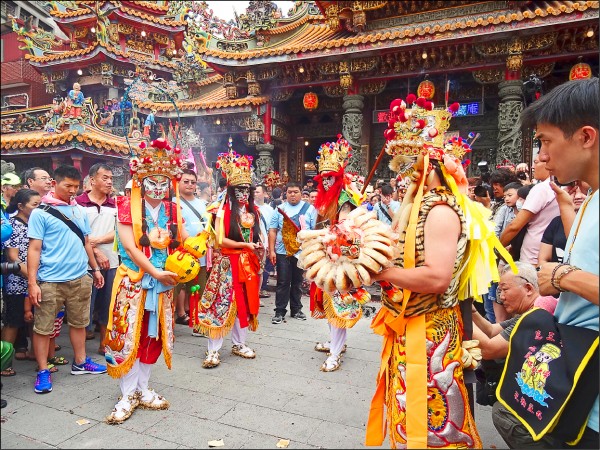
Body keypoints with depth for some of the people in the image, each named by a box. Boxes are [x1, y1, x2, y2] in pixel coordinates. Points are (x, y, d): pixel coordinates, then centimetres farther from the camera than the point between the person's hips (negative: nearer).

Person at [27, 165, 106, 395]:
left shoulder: (79, 210, 9)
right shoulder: (40, 212, -6)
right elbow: (34, 249, -8)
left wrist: (95, 268, 16)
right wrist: (32, 282, -12)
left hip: (80, 278, 5)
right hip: (50, 281, -5)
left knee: (79, 322, 15)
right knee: (43, 327, 5)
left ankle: (80, 362, 30)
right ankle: (43, 371, 20)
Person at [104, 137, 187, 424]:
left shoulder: (172, 210, 5)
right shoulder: (128, 207, -7)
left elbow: (184, 242, 4)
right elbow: (130, 247, -14)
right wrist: (156, 273, -17)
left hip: (162, 283, 5)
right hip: (133, 281, -4)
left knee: (153, 336, 12)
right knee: (127, 336, 0)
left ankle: (143, 390, 28)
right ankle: (127, 396, 15)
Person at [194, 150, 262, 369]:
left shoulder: (253, 211, 12)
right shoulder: (223, 211, -6)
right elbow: (220, 240, -12)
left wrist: (259, 246, 0)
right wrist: (245, 245, -15)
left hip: (249, 263, 6)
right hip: (228, 263, -6)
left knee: (245, 302, 10)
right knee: (222, 304, -5)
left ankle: (239, 343, 25)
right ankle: (213, 350, 4)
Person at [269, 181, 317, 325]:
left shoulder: (310, 209, 5)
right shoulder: (279, 209, 6)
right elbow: (273, 231, 2)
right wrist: (271, 251, -4)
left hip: (302, 252, 1)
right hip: (282, 252, 0)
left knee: (297, 282, 12)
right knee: (283, 283, 1)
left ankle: (296, 309, 24)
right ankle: (279, 311, 9)